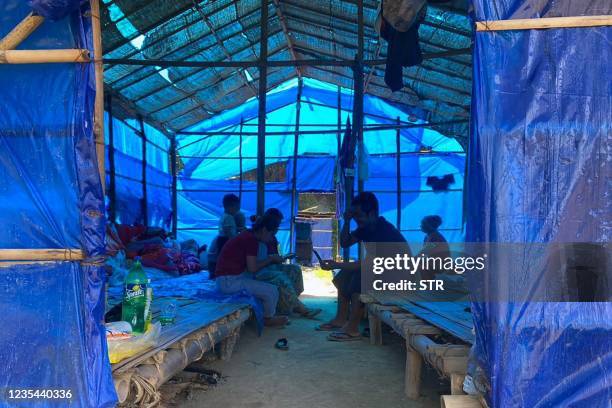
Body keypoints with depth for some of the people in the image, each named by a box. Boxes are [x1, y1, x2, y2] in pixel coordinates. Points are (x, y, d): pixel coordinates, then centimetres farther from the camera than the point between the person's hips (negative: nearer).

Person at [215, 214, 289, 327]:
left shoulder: (247, 235, 10)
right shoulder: (252, 240, -18)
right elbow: (252, 268, -19)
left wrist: (271, 259, 11)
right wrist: (271, 259, -5)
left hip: (230, 277, 11)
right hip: (230, 281, -11)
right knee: (272, 291, -11)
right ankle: (268, 319, 14)